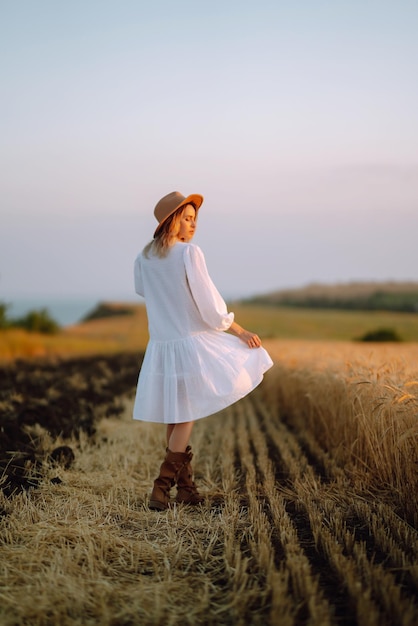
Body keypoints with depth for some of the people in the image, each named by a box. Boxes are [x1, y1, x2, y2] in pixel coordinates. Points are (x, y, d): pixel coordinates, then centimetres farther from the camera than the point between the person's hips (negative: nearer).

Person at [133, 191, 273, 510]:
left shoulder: (143, 259, 5)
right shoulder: (190, 253, -12)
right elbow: (209, 304, -13)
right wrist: (240, 332, -5)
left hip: (160, 346, 6)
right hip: (191, 343, -6)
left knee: (176, 419, 14)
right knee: (186, 417, 3)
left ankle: (186, 487, 21)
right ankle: (161, 489, -1)